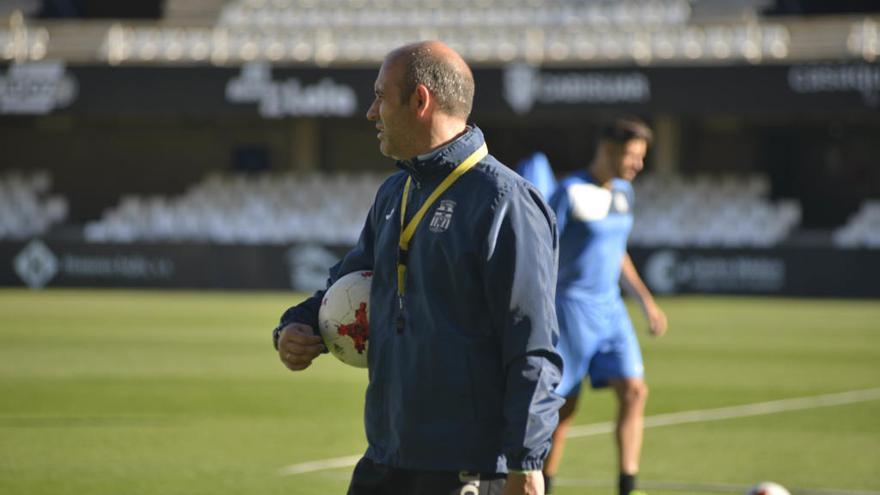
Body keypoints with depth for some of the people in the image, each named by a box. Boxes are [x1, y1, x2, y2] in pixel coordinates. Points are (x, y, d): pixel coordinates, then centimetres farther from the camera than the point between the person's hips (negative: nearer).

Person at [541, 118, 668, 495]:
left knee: (633, 390, -8)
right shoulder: (571, 193, -13)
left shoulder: (622, 192, 11)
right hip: (571, 308, -7)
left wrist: (646, 301, 18)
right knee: (564, 404, -1)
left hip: (610, 308, 7)